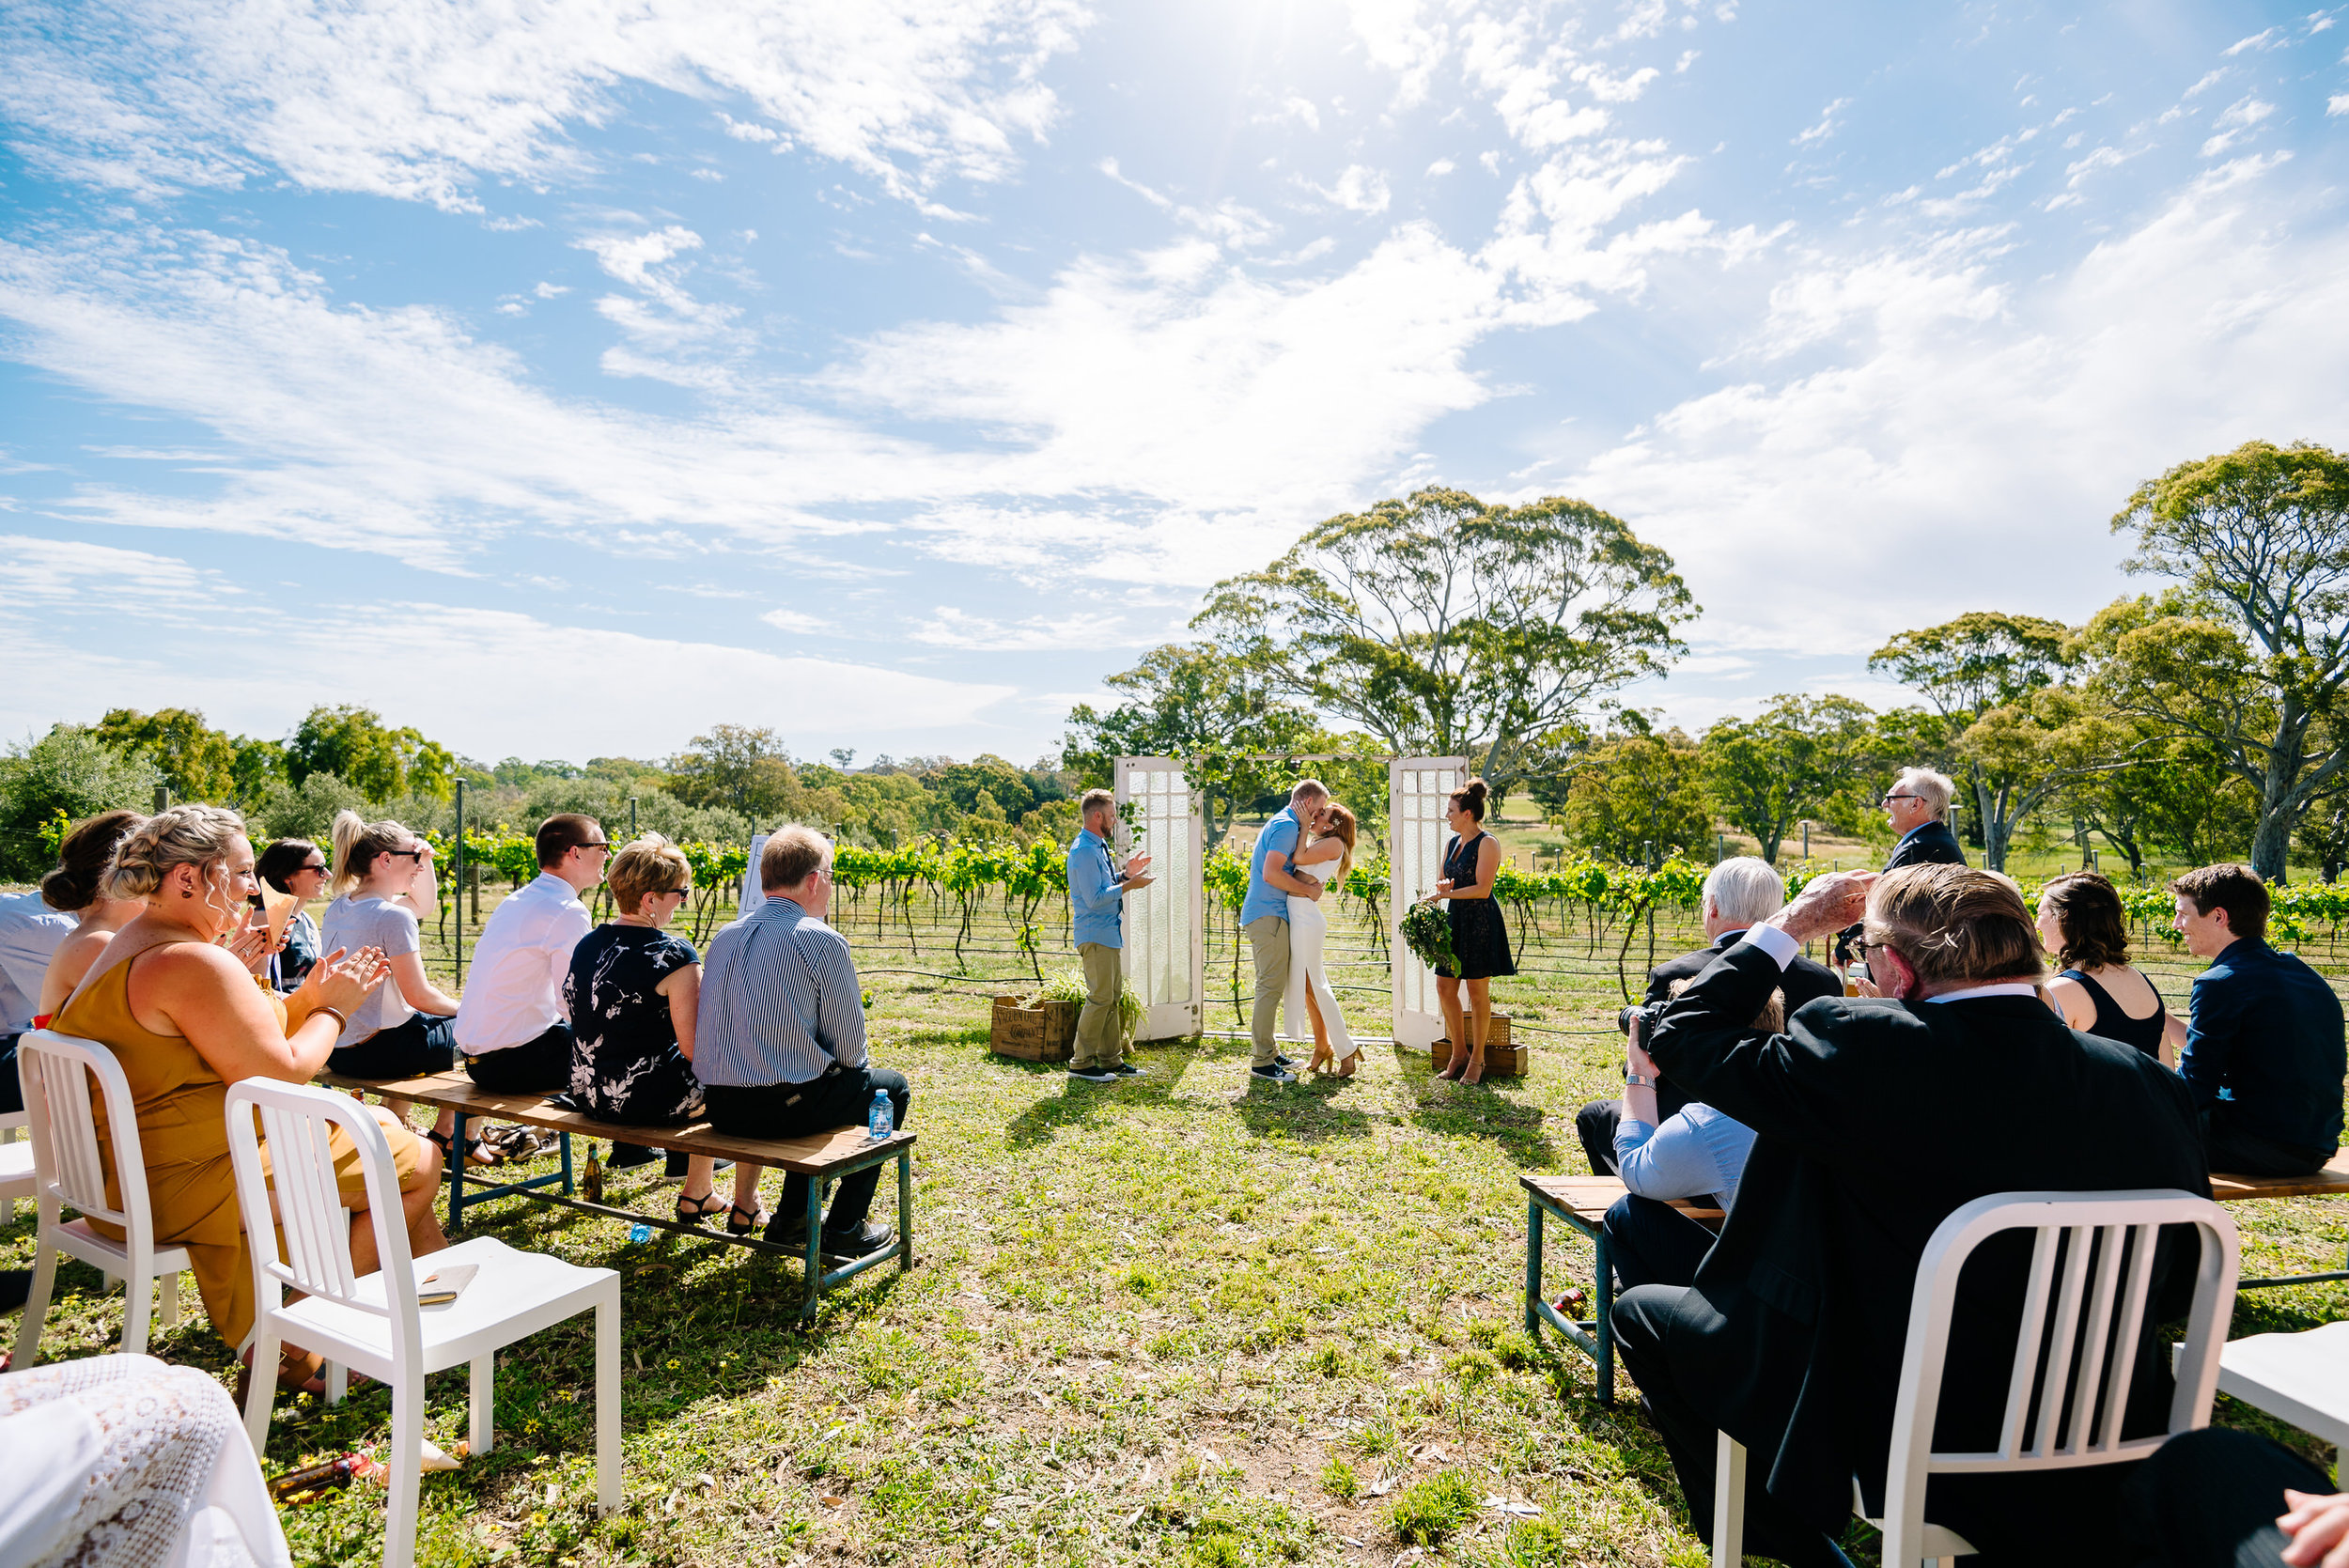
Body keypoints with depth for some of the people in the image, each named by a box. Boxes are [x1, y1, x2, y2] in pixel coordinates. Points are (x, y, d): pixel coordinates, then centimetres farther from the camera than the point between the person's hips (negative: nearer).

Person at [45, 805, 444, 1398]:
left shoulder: (132, 945, 11)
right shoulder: (192, 961, -25)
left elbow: (248, 1043, 13)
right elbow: (282, 1072, -22)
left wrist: (311, 994, 4)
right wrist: (333, 1009, -7)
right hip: (197, 1182, -11)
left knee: (384, 1123, 19)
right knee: (420, 1162, -2)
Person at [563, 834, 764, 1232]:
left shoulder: (587, 945, 3)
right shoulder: (675, 955, -21)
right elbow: (694, 1047, -20)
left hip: (587, 1094, 8)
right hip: (648, 1100, -8)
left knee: (701, 1078, 31)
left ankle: (696, 1197, 39)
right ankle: (744, 1207, 20)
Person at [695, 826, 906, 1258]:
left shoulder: (724, 937, 9)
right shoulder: (823, 941, -14)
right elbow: (849, 1046, -10)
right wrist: (859, 1064, 15)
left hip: (720, 1109, 8)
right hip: (783, 1110, -8)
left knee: (824, 1078, 34)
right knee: (892, 1087, 17)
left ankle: (791, 1218, 33)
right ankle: (845, 1229, 17)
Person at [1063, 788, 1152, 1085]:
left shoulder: (1098, 846, 15)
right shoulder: (1085, 850, -17)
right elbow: (1095, 898, -23)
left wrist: (1125, 872, 11)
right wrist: (1128, 885, -18)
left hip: (1109, 933, 10)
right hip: (1095, 935, -10)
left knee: (1113, 996, 13)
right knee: (1100, 998, -8)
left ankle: (1111, 1060, 21)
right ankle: (1081, 1063, 1)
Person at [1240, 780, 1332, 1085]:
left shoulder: (1282, 824, 21)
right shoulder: (1287, 825, -12)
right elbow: (1271, 874, -22)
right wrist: (1309, 890, -12)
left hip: (1264, 914, 11)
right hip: (1268, 914, -11)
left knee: (1271, 985, 16)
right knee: (1271, 986, -9)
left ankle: (1269, 1051, 24)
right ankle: (1261, 1061, -6)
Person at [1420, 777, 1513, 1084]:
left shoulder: (1487, 843, -10)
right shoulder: (1452, 843, 13)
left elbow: (1482, 889, -17)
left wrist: (1446, 894, -16)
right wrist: (1441, 888, -6)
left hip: (1480, 921, -8)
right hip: (1455, 920, 8)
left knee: (1478, 991, 1)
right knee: (1445, 988, 7)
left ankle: (1477, 1060, 13)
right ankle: (1459, 1053, 21)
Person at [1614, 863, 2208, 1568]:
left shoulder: (1862, 1051, -26)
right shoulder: (2147, 1083, -9)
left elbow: (1683, 1034, -12)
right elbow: (2180, 1289, 4)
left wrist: (1791, 923, -2)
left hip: (1889, 1446, -5)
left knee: (1641, 1312, 12)